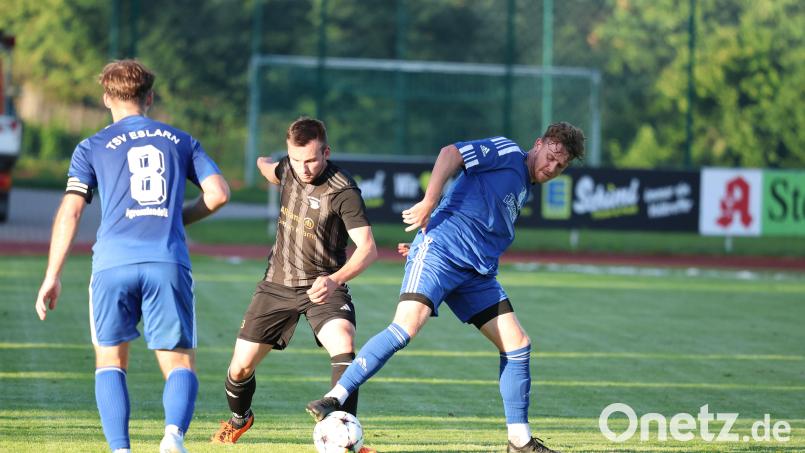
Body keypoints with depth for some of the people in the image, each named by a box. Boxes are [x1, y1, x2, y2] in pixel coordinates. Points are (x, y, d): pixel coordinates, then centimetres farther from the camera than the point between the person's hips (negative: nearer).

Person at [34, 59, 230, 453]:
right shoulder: (181, 141, 18)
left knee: (110, 361, 15)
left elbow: (70, 211, 5)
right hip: (169, 264, 0)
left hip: (113, 263, 0)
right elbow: (218, 193, 10)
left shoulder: (92, 148, 13)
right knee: (179, 365, 4)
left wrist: (52, 276, 6)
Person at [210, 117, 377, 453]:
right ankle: (239, 419, 38)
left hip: (322, 287, -5)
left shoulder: (343, 191, -22)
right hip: (277, 284, 5)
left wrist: (335, 280, -47)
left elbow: (368, 248, -30)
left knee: (343, 346, -33)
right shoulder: (289, 167, -4)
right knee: (240, 367, 5)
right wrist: (264, 165, 48)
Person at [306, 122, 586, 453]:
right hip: (441, 250, -9)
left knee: (518, 345, 3)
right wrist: (429, 203, -18)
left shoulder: (524, 190, 26)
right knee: (407, 326, -26)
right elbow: (451, 153, -12)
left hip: (477, 272, 9)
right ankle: (333, 399, -23)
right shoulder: (507, 152, 2)